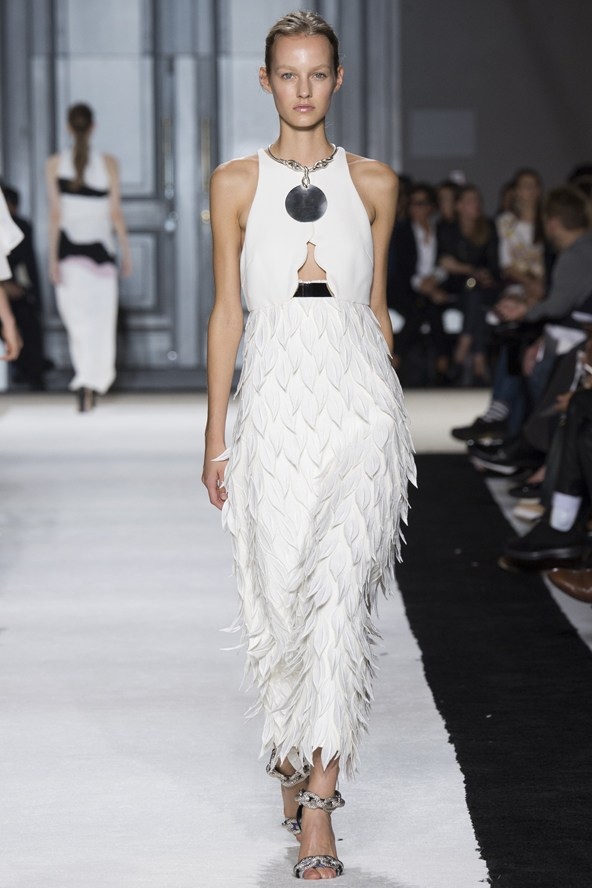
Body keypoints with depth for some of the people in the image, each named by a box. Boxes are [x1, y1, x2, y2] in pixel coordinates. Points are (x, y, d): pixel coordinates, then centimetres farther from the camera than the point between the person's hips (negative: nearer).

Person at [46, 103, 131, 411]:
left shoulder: (55, 164, -2)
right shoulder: (108, 163, -3)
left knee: (76, 317, 12)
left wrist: (53, 258, -3)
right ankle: (91, 386, -4)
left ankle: (84, 382, 8)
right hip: (100, 247, -1)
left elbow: (55, 213, -5)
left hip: (68, 247, 1)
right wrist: (126, 251, 6)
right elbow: (115, 212, -3)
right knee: (100, 320, 3)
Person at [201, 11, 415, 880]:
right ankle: (295, 753, 29)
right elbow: (226, 312, 6)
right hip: (274, 397, 1)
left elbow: (377, 307, 14)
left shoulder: (374, 182, 8)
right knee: (278, 591, 5)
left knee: (338, 590, -12)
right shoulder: (236, 182, 6)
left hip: (357, 394, -1)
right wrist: (215, 435, 3)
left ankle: (318, 805, -12)